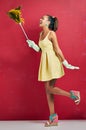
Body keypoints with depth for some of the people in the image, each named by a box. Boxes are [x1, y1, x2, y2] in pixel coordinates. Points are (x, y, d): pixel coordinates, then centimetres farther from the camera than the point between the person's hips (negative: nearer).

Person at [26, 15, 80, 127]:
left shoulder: (51, 33, -10)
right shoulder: (41, 34, 13)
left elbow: (57, 50, -11)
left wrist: (66, 63, -11)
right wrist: (32, 45, 0)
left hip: (52, 63, -8)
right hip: (45, 63, 8)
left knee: (49, 89, -9)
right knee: (48, 90, 5)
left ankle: (73, 94, 4)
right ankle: (53, 118, 9)